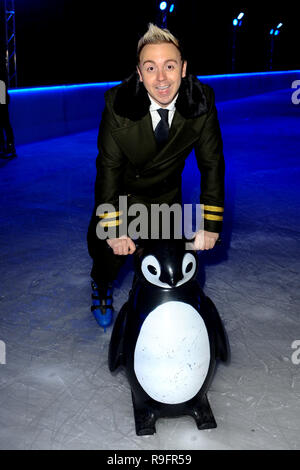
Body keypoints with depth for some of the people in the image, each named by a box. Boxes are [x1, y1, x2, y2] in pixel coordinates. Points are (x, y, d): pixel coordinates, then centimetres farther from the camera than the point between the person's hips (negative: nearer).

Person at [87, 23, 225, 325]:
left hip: (167, 193, 2)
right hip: (122, 189, -1)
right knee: (107, 248, 4)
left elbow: (212, 163, -14)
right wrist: (113, 228, -23)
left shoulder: (202, 102, -23)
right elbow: (108, 167, -20)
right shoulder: (118, 104, -27)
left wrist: (210, 225, -17)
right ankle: (101, 287, 42)